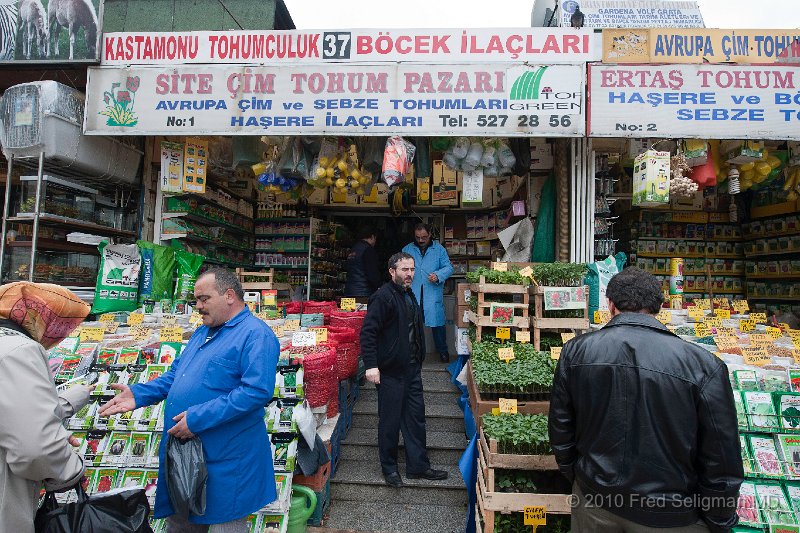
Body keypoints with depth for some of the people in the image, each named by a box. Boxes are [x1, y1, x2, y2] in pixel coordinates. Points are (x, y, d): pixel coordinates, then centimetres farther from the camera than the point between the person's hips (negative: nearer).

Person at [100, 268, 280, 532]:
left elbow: (256, 391, -27)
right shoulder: (201, 333, 14)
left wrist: (198, 418, -25)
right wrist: (139, 395, 5)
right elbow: (174, 376, 22)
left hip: (225, 461, -9)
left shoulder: (256, 335, -17)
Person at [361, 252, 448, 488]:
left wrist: (418, 360, 16)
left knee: (416, 418, 15)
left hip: (412, 369, 9)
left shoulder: (409, 296, 13)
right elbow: (367, 332, -20)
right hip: (390, 371, -8)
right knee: (390, 421, 6)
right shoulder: (383, 296, -15)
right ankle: (389, 468, 25)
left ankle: (418, 466, 28)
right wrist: (371, 365, -24)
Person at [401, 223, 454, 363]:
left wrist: (438, 275, -17)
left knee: (437, 322, 2)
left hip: (433, 295, -1)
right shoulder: (407, 249, 10)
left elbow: (448, 267, 2)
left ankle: (443, 351, 20)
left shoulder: (439, 249, 6)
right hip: (412, 294, 1)